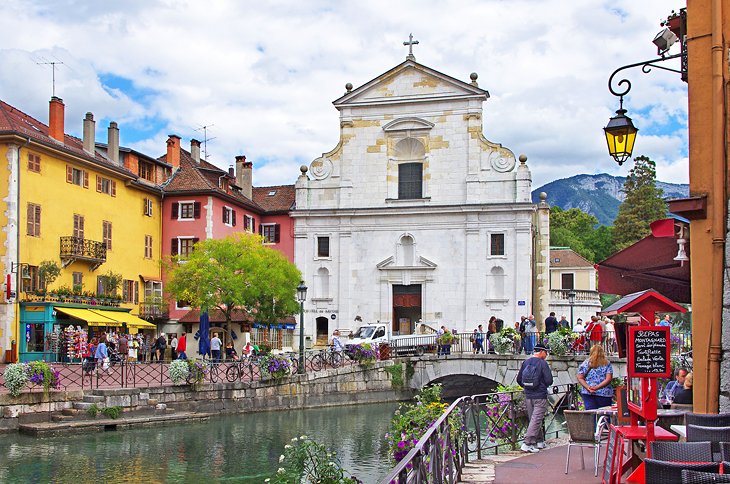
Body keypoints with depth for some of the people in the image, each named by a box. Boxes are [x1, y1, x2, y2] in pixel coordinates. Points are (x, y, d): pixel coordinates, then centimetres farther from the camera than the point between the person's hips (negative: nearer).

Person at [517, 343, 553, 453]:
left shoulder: (525, 362, 5)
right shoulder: (542, 363, -11)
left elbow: (519, 379, 9)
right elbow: (549, 381, -14)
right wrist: (543, 385, 7)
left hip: (528, 396, 6)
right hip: (540, 396, -6)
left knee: (533, 419, 17)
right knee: (536, 420, -5)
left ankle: (540, 441, 27)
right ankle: (527, 444, -11)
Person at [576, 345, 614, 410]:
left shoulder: (586, 363, 6)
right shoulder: (607, 364, 4)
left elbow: (580, 378, 1)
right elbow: (608, 379, -4)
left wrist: (588, 387, -8)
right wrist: (597, 387, -9)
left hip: (588, 394, 1)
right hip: (605, 395, -1)